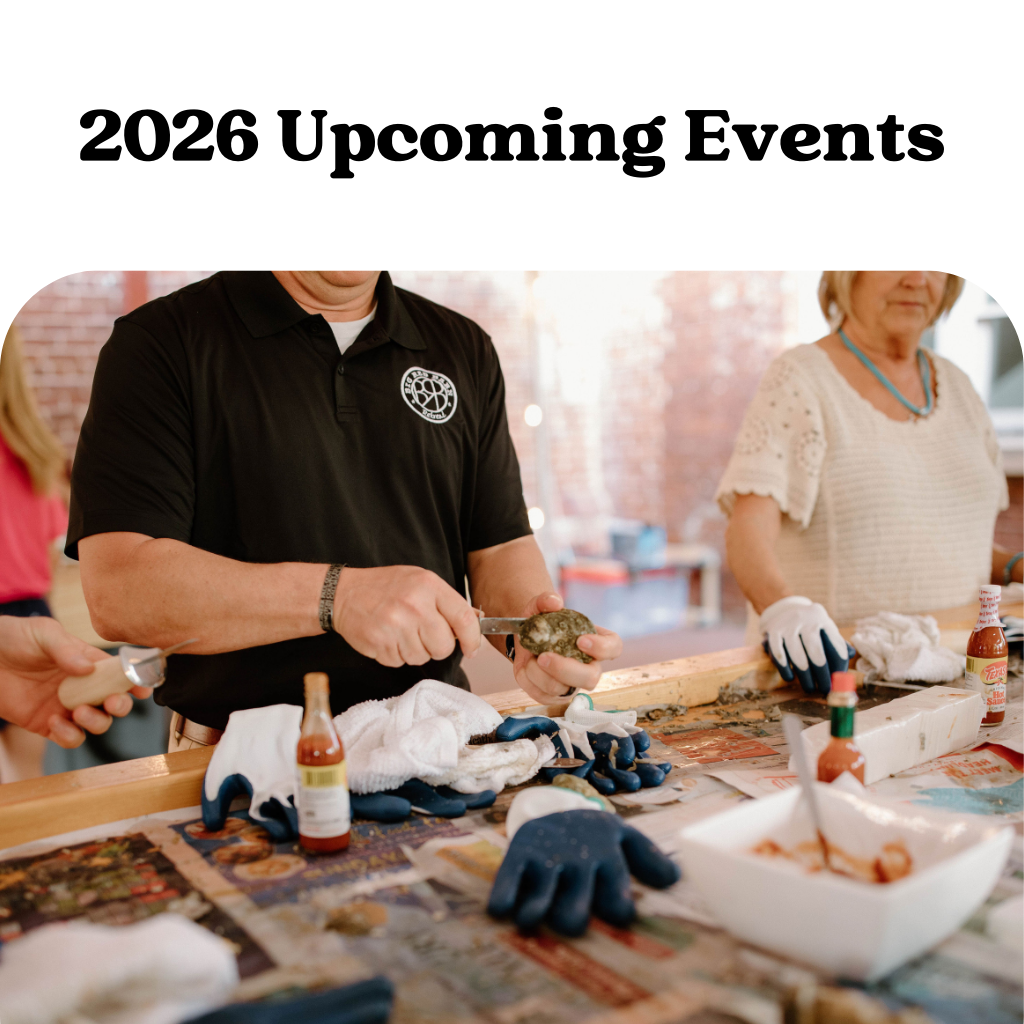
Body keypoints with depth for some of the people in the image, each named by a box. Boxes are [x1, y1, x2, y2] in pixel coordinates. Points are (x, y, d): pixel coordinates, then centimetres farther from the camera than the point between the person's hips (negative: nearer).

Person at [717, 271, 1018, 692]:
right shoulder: (799, 381, -5)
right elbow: (747, 529, -18)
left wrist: (1014, 567, 5)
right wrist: (780, 604, -37)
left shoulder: (957, 386, 15)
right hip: (833, 666, -5)